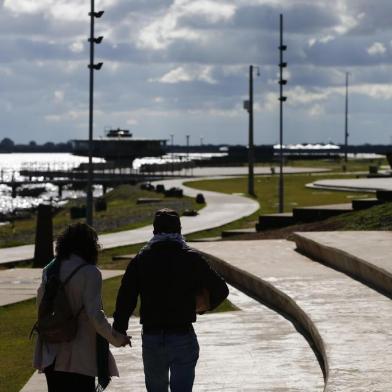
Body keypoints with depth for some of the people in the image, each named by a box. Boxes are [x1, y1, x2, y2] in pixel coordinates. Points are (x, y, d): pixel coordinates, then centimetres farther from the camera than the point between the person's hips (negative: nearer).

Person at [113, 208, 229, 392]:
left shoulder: (141, 259, 1)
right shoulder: (192, 258, -2)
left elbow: (125, 297, -5)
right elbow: (221, 290, 0)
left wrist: (119, 331, 2)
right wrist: (203, 307, 19)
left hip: (151, 337, 2)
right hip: (183, 337, -2)